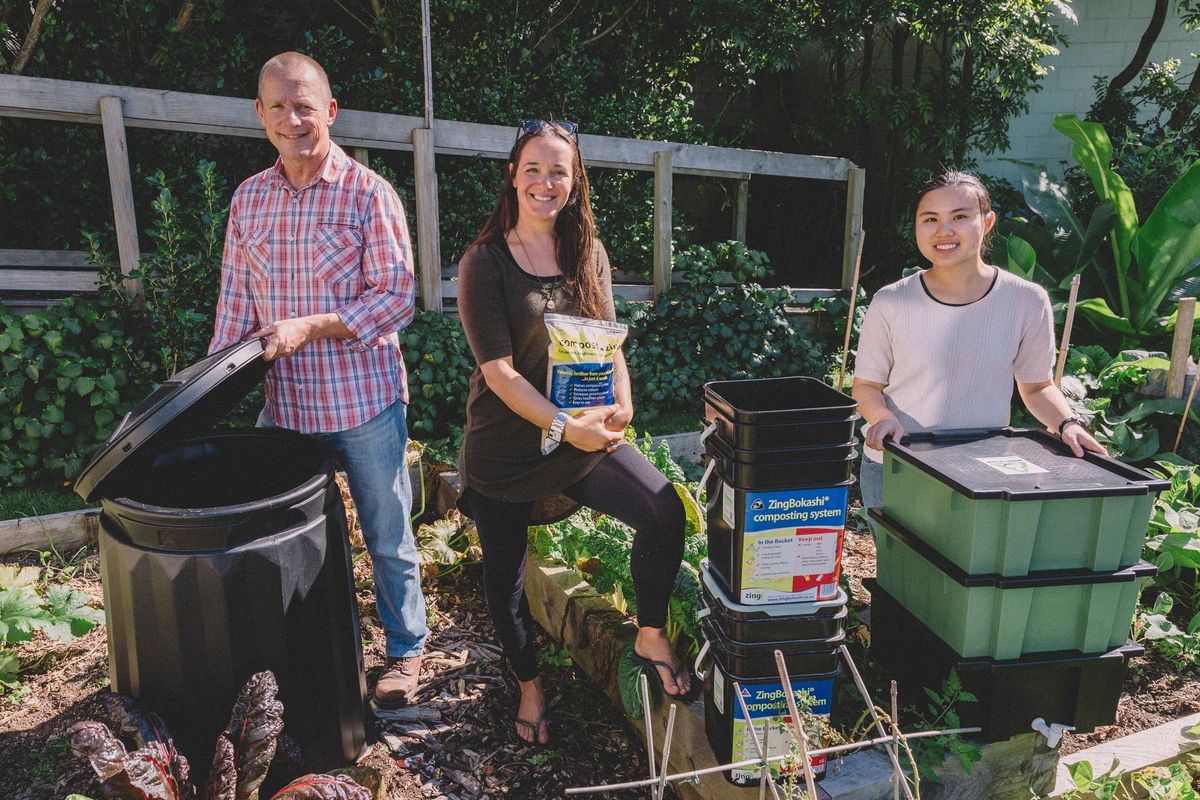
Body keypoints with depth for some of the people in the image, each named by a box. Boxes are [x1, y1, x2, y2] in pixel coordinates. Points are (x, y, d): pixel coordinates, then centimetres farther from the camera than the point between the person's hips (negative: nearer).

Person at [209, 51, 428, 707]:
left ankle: (405, 649, 30)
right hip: (283, 402, 5)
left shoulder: (368, 193, -7)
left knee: (388, 537, 9)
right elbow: (235, 302, 11)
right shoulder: (247, 199, 8)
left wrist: (312, 325, -20)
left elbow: (398, 296, -11)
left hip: (365, 401, -4)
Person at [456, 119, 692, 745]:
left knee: (664, 511, -17)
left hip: (586, 437, 3)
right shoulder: (484, 262, -9)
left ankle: (650, 636, 10)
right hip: (506, 446, -3)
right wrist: (563, 426, -25)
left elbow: (609, 340, 7)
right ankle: (529, 686, 38)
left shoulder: (588, 253, 6)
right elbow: (498, 369, -14)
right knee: (505, 576, 9)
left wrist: (622, 401, -13)